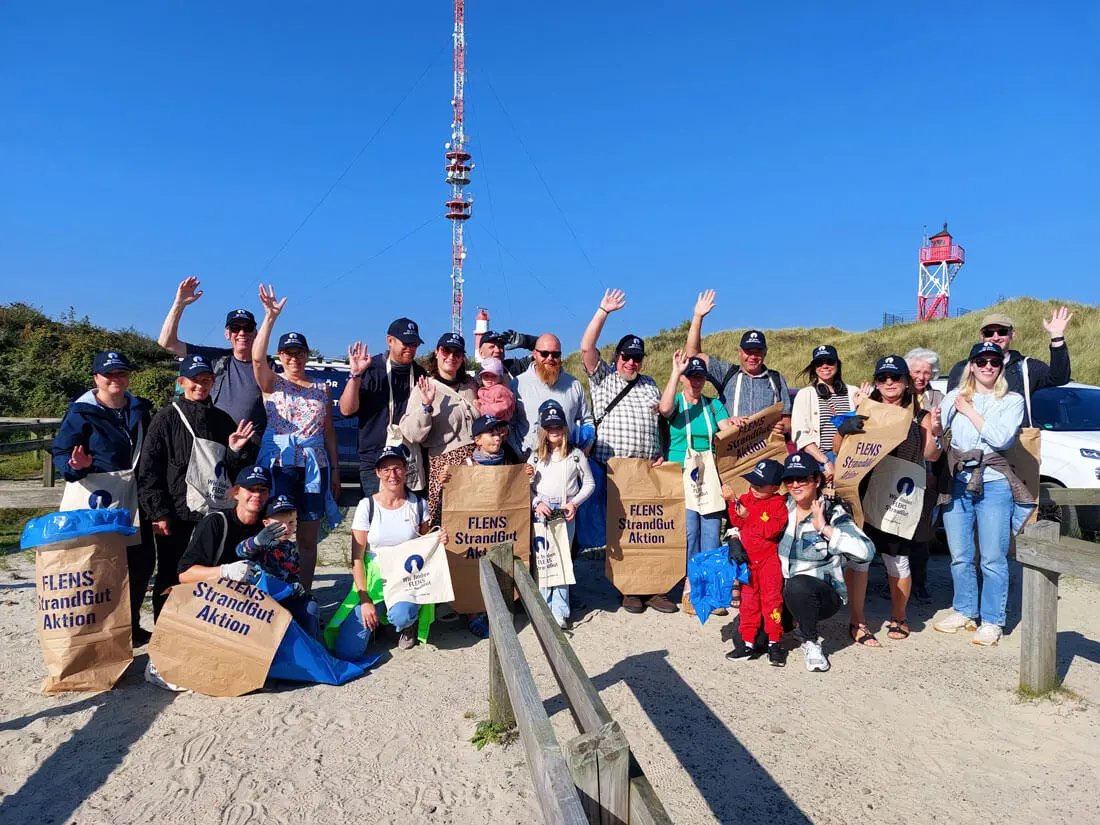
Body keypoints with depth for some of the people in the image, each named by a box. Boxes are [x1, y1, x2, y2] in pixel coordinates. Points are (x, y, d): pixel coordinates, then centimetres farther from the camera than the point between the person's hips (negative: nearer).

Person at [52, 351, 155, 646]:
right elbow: (60, 452, -10)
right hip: (95, 500, -6)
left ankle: (130, 625, 28)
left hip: (132, 500, 6)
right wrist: (76, 465, -30)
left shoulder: (139, 409, 10)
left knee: (142, 563, 11)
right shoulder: (81, 412, -8)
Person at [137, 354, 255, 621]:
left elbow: (231, 469, 15)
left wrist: (237, 450, -7)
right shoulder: (166, 419, -3)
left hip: (214, 510, 4)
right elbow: (148, 470, -6)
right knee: (170, 577, 6)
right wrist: (159, 513, -10)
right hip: (176, 512, -3)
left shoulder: (222, 419, 10)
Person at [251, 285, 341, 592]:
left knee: (308, 539, 5)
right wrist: (270, 316, -23)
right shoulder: (272, 383, 5)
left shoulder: (321, 388, 14)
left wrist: (335, 469, 10)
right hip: (279, 464, -3)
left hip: (314, 466, 3)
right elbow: (257, 357, -16)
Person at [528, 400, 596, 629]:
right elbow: (527, 486, 8)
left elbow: (589, 484, 8)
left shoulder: (576, 455, 4)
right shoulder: (536, 456, 7)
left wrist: (574, 503, -5)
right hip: (542, 514, 1)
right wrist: (537, 504, -8)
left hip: (566, 515, -1)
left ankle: (559, 612, 5)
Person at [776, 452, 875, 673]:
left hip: (823, 595, -4)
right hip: (782, 592, 4)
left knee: (798, 584, -36)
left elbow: (866, 551, -25)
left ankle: (810, 642, -12)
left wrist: (824, 528, -25)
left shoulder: (833, 514, -10)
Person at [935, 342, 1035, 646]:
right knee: (960, 557, 9)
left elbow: (1000, 437, -13)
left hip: (994, 485, -2)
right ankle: (964, 612, 24)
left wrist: (970, 412, -8)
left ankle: (992, 621, 10)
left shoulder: (1012, 401, 3)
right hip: (957, 483, 3)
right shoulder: (955, 397, 10)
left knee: (992, 559, -1)